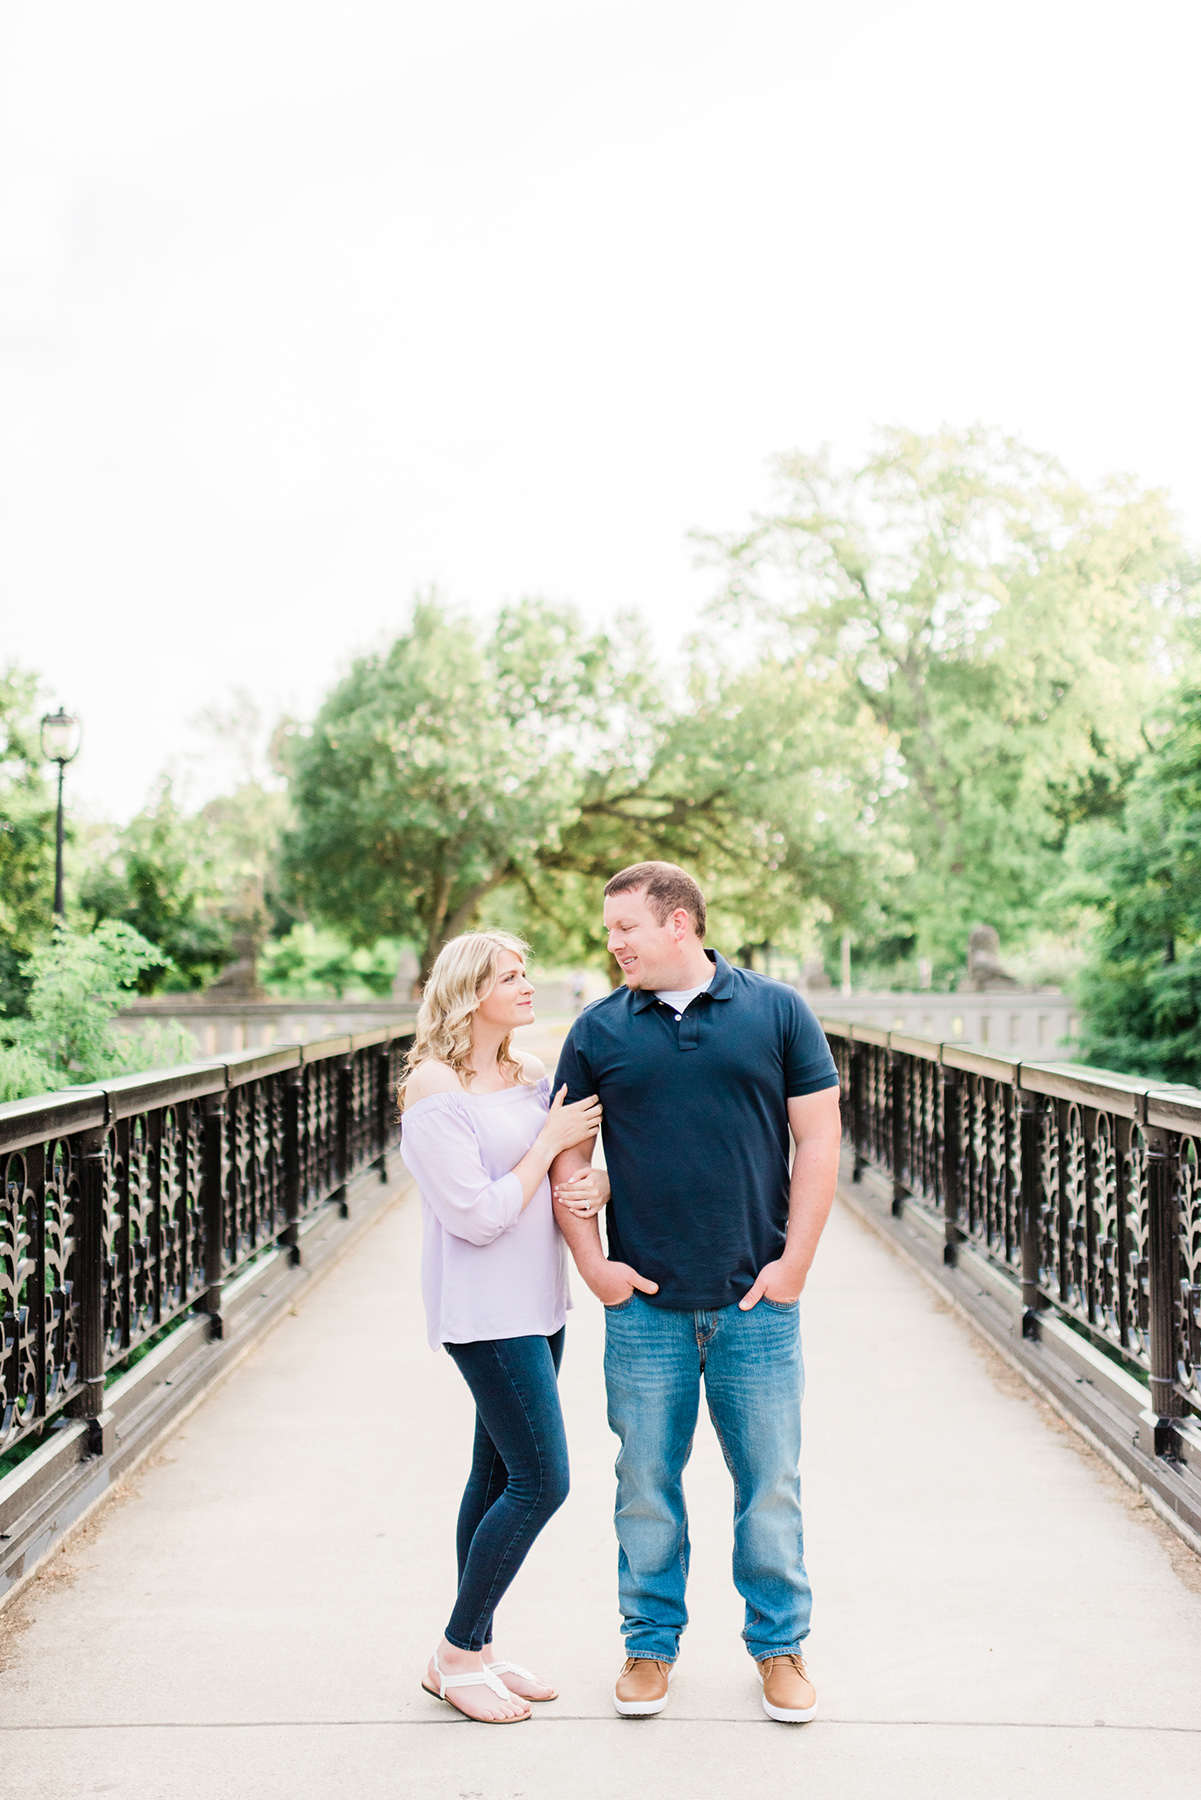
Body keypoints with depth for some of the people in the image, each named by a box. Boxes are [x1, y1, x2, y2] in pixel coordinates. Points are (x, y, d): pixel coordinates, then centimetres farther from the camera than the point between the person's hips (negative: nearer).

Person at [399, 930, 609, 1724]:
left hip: (538, 1304, 8)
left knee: (500, 1474, 14)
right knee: (542, 1480, -7)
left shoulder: (532, 1075, 8)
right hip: (484, 1311, -8)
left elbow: (570, 1167, 17)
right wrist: (549, 1143, -14)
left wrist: (602, 1183, -6)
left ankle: (477, 1650, 26)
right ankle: (456, 1654, 10)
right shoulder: (434, 1090, -16)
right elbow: (478, 1216, -20)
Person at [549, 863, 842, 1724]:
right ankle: (652, 1643, 27)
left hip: (757, 1298, -1)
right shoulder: (600, 1030, 3)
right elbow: (569, 1157, 6)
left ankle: (780, 1643, 27)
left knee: (771, 1482, 8)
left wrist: (794, 1260, -5)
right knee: (647, 1484, 9)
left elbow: (818, 1139, -1)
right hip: (644, 1301, 1)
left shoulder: (777, 1011, 0)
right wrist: (593, 1262, -3)